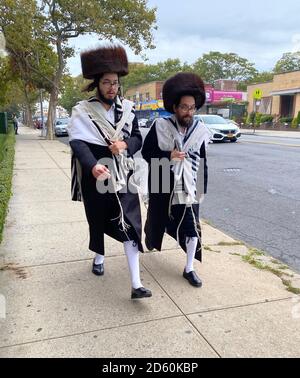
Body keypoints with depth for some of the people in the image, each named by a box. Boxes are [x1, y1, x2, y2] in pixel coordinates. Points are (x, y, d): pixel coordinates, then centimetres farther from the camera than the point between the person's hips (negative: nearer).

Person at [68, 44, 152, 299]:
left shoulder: (127, 108, 5)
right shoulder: (82, 111, -6)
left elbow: (137, 138, 8)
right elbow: (78, 142, -19)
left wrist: (125, 144, -16)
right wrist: (93, 165, -38)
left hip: (122, 175, 1)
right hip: (95, 176, -1)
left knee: (130, 224, -7)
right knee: (98, 220, 16)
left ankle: (136, 284, -3)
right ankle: (99, 258, 46)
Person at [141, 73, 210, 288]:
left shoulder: (200, 131, -2)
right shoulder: (160, 126, -10)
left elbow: (203, 162, 5)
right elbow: (146, 152, -6)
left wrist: (203, 188, 5)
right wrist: (168, 155, -21)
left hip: (189, 188, 1)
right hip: (162, 186, -1)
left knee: (192, 227, -2)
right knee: (157, 219, 20)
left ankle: (189, 269, 14)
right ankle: (151, 238, 54)